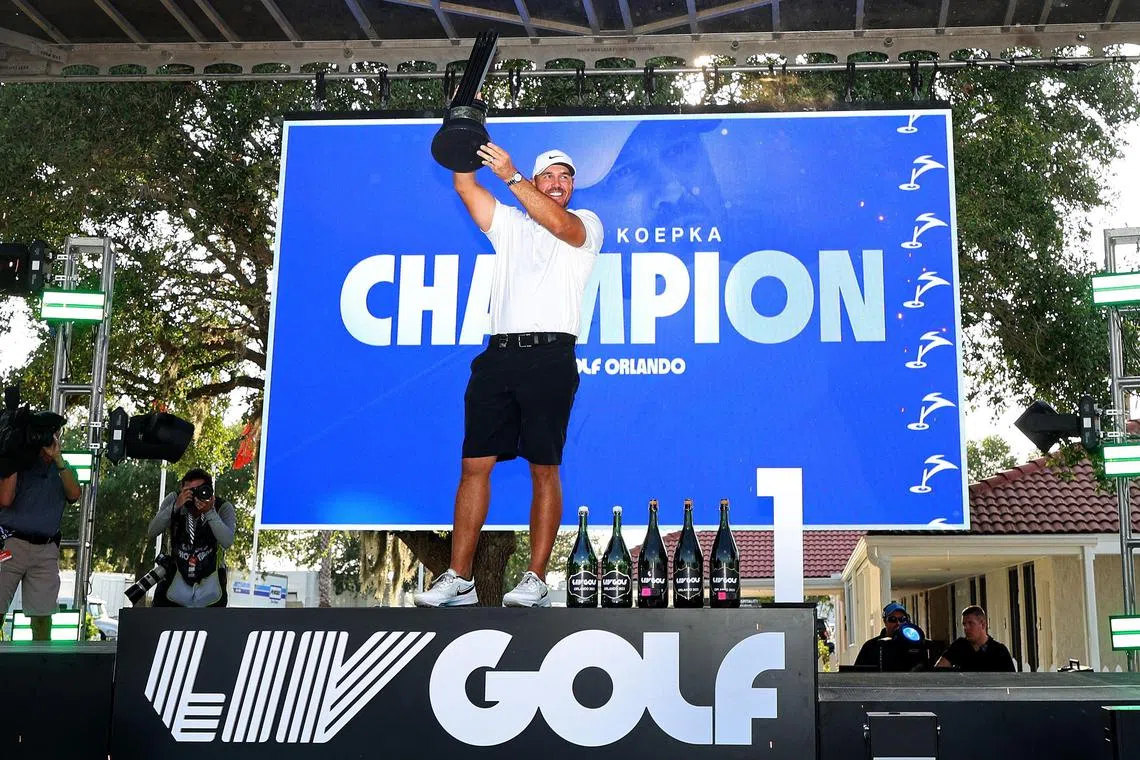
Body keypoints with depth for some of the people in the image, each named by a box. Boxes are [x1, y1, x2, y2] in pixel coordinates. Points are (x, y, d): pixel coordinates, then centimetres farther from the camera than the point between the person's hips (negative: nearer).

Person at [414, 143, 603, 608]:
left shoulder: (586, 224, 11)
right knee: (474, 464, -1)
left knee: (544, 470, -2)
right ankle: (458, 580, 3)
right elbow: (465, 187, 11)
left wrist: (511, 176, -17)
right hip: (499, 355, 4)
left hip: (550, 357, -4)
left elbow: (559, 224, -12)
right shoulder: (509, 222, 23)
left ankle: (536, 580, 3)